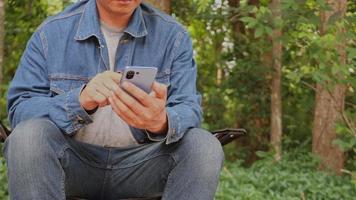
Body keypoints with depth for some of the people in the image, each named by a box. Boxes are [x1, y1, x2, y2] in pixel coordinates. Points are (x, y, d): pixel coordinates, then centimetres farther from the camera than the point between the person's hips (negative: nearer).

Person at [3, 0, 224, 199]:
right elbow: (19, 109, -9)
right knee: (28, 135, -30)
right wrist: (80, 100, -30)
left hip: (141, 165, 1)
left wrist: (162, 122, -35)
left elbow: (189, 113, -9)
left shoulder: (173, 36, 0)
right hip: (73, 163, -1)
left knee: (204, 146, -25)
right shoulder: (52, 32, -1)